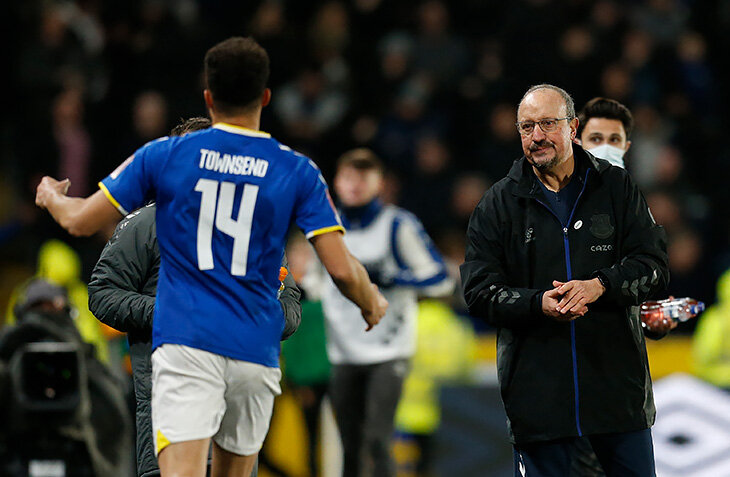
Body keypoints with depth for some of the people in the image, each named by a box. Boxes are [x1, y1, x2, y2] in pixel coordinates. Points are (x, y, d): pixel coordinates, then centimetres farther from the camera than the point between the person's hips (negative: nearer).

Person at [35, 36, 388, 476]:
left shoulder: (165, 155, 3)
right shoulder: (297, 171, 4)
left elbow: (80, 221, 8)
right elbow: (342, 269, -2)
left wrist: (50, 196, 32)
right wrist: (374, 303, 21)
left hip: (185, 342, -2)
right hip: (256, 351, 2)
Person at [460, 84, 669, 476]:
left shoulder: (617, 189, 6)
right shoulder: (499, 203, 5)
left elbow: (654, 265, 0)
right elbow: (479, 290, 0)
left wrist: (600, 286, -19)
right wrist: (538, 304, -19)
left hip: (617, 381, 1)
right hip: (536, 382, 0)